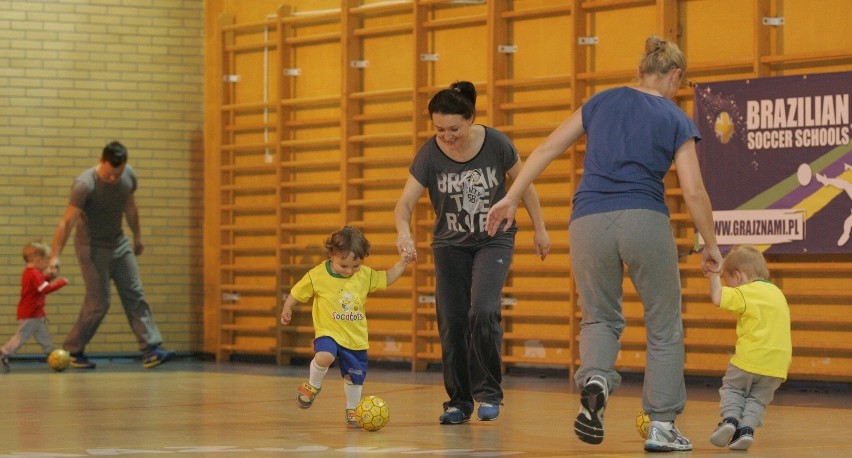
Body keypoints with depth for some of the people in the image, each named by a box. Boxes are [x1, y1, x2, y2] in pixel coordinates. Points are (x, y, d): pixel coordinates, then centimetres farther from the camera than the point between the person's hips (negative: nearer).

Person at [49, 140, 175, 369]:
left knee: (135, 296, -1)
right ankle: (72, 350, 8)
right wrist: (55, 256, -32)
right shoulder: (85, 185, -26)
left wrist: (137, 236, 22)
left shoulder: (129, 176, -6)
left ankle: (150, 350, -4)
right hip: (92, 247, -6)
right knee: (98, 303, -7)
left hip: (119, 243, 6)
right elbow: (67, 222, -28)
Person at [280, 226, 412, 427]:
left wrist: (402, 263, 1)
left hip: (356, 338, 4)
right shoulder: (317, 275, -11)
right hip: (328, 333, -4)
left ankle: (352, 410, 34)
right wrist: (287, 309, -6)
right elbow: (296, 293, 1)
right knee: (324, 356, -32)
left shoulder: (365, 275, -1)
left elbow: (387, 278, 11)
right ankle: (313, 385, -2)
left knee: (354, 377, 11)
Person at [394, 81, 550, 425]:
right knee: (452, 322, -3)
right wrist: (404, 231, -42)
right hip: (450, 245, 2)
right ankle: (458, 401, 11)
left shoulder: (495, 144, -17)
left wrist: (539, 229, 3)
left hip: (494, 240, -2)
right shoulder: (429, 155, -16)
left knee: (483, 311, -20)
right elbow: (404, 203, -20)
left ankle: (488, 392, -3)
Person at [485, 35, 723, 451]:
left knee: (600, 317, 21)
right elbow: (693, 191, 1)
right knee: (664, 325, 13)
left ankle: (594, 380, -10)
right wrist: (710, 245, 12)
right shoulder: (676, 120, 7)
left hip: (589, 222, 3)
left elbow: (548, 148, 12)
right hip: (645, 221, -3)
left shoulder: (602, 102, 16)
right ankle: (661, 427, 11)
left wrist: (511, 198, 17)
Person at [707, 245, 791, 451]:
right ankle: (747, 428, -5)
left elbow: (717, 298, -17)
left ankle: (730, 418, -7)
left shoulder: (746, 293, -6)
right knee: (758, 398, 15)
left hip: (750, 359, -6)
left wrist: (715, 277, -5)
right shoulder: (777, 293, 19)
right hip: (777, 364, 6)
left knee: (732, 389, 14)